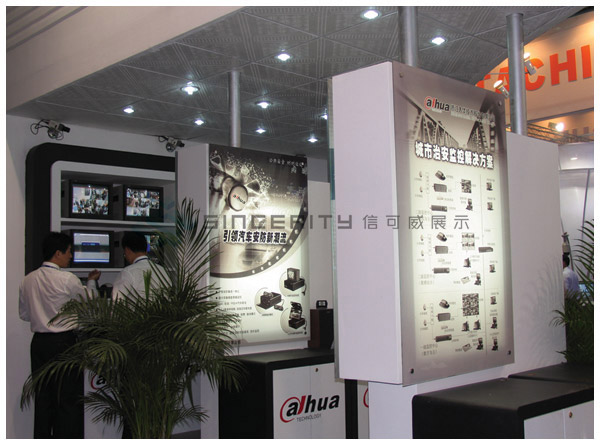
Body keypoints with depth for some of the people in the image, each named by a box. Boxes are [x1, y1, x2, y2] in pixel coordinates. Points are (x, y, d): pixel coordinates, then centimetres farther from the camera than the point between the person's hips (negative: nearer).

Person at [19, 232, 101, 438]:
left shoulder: (27, 280, 4)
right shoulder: (68, 279, -14)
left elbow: (24, 314, 14)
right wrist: (92, 281, 17)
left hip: (39, 343, 6)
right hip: (64, 342, -6)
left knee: (43, 397, 13)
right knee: (69, 398, 2)